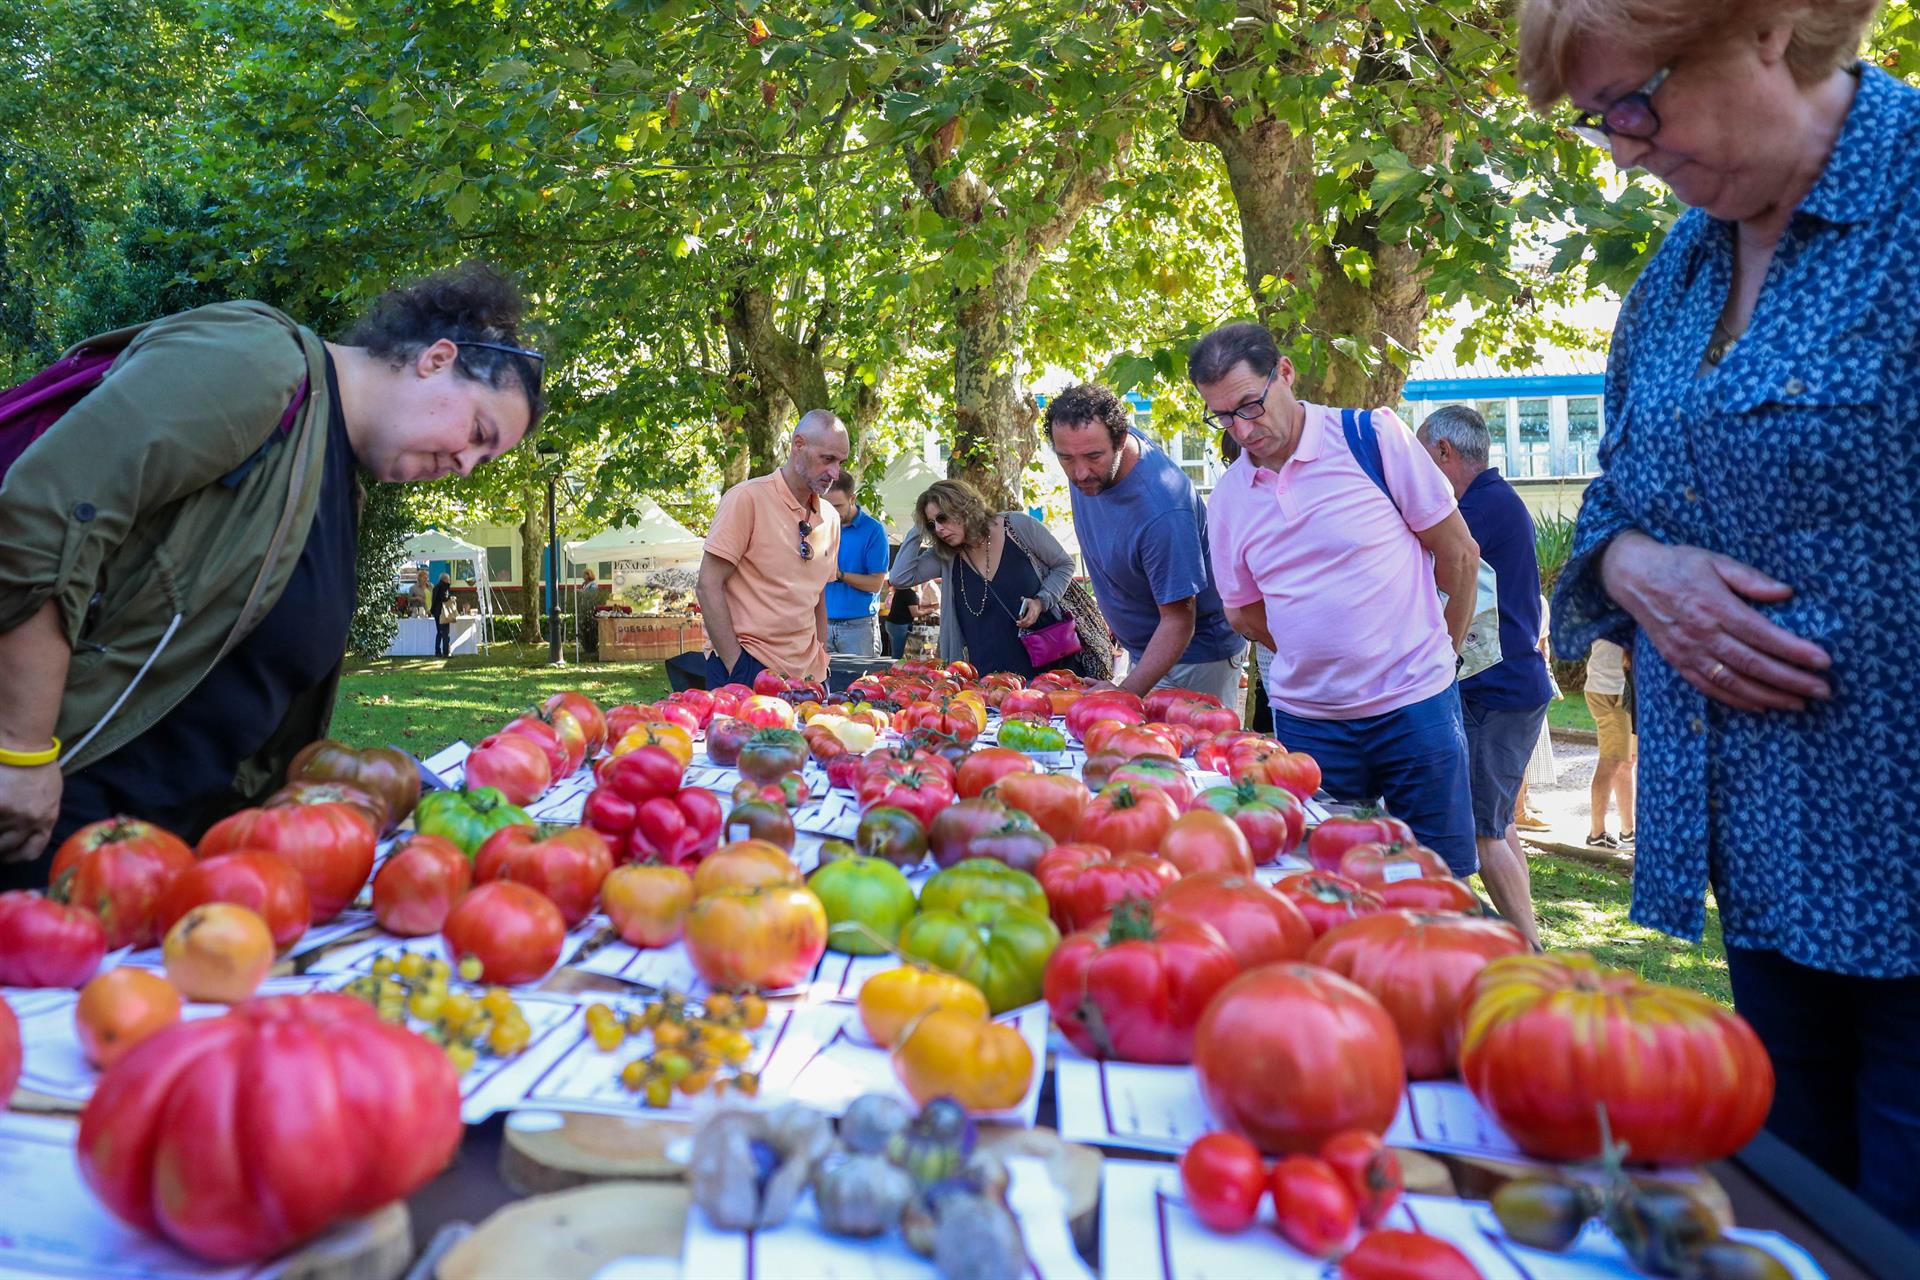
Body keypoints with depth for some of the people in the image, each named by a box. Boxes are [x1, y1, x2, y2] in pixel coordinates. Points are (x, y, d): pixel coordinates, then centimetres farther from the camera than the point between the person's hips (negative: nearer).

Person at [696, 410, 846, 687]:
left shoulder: (830, 517, 10)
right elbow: (708, 587, -12)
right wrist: (739, 668, -16)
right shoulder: (747, 498, -9)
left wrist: (821, 663, 10)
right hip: (746, 667, -6)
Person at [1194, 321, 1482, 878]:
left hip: (1413, 704, -3)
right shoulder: (1228, 498, 2)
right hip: (1308, 720, 3)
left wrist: (1440, 654, 7)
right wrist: (1317, 657, 8)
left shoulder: (1373, 437, -8)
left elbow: (1460, 555, 0)